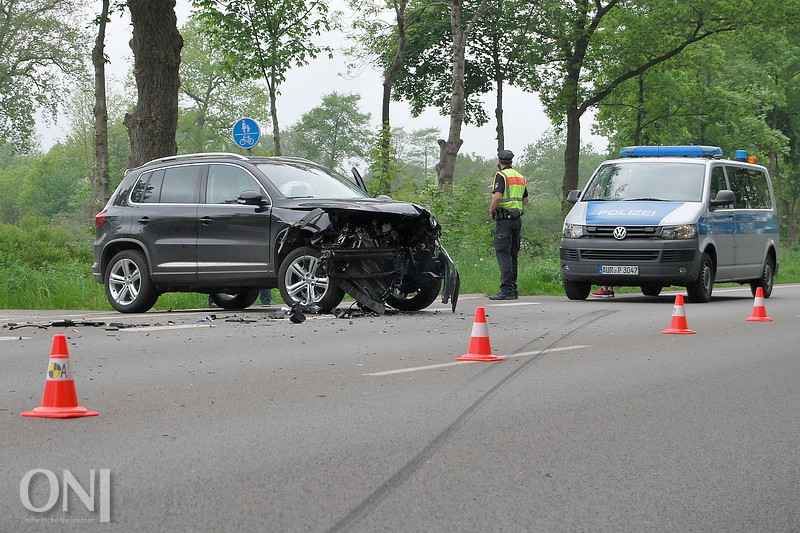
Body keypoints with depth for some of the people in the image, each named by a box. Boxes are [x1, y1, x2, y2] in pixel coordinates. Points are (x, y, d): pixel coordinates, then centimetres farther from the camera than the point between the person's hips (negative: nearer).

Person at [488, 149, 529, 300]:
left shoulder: (501, 175, -8)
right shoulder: (520, 177, 17)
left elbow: (497, 196, -20)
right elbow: (525, 199, 24)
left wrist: (491, 211, -6)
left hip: (504, 219, -8)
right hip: (517, 218, 8)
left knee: (503, 254, -9)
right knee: (513, 255, 13)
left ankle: (507, 290, -16)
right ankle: (513, 289, 14)